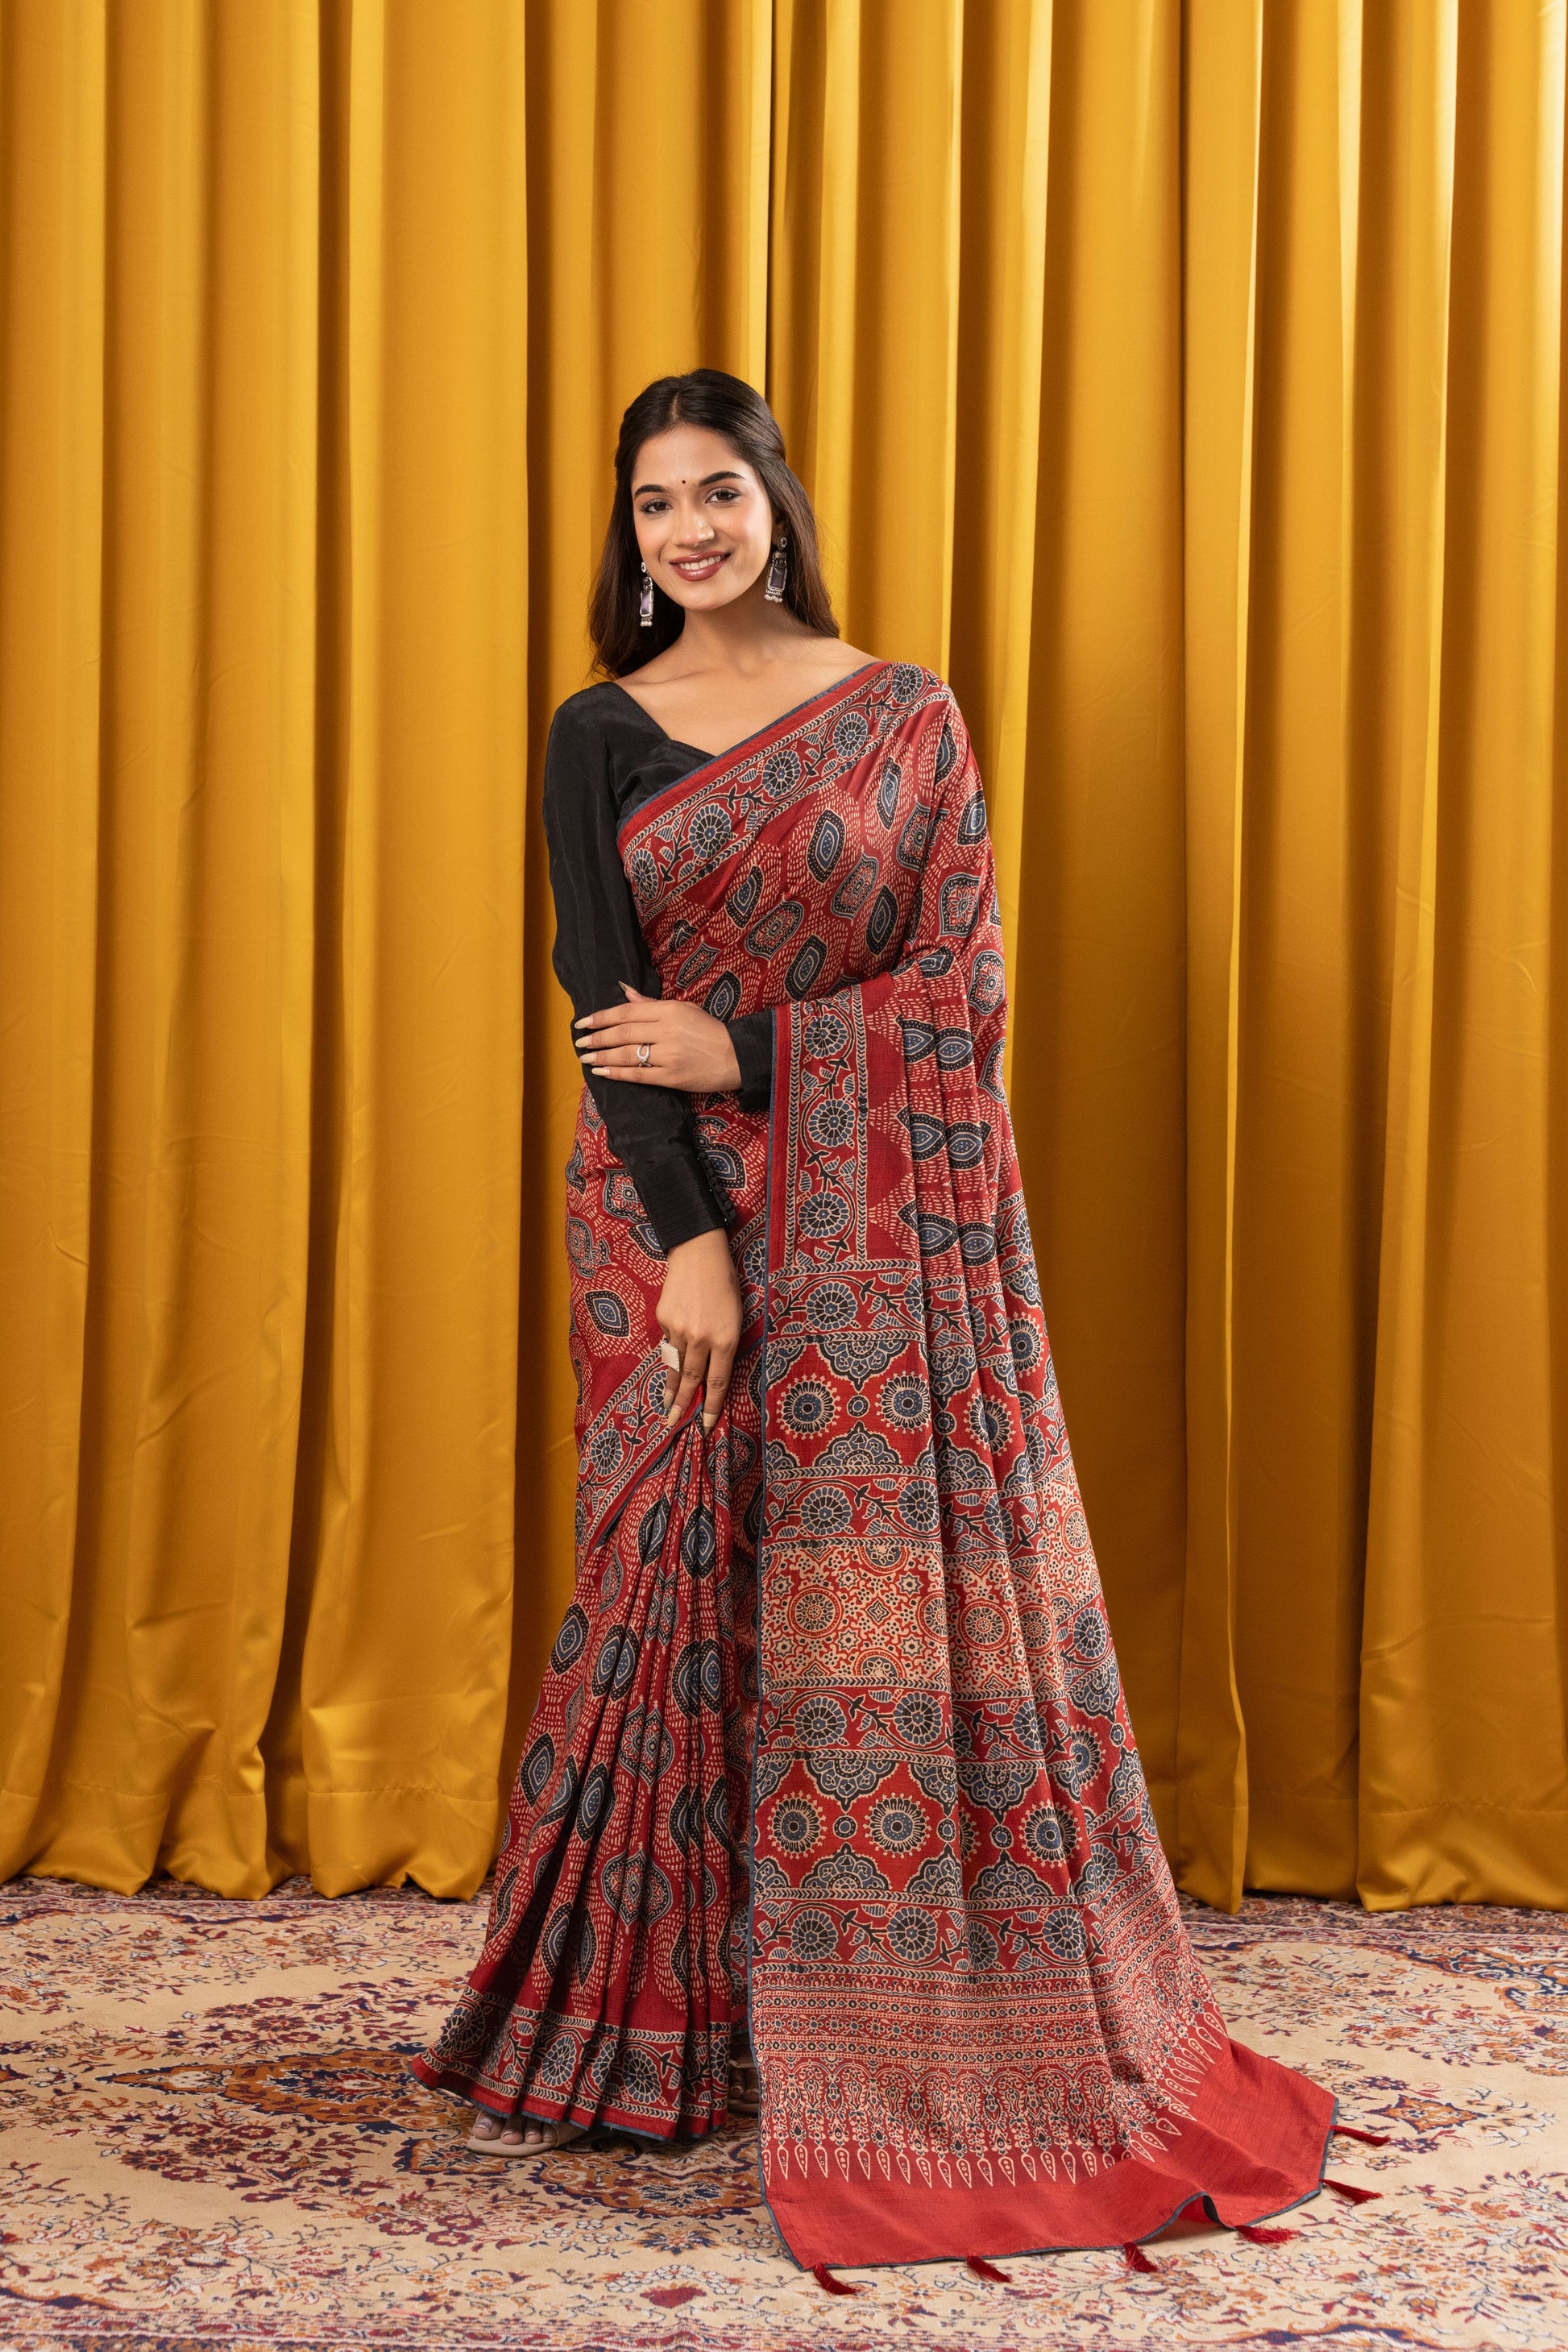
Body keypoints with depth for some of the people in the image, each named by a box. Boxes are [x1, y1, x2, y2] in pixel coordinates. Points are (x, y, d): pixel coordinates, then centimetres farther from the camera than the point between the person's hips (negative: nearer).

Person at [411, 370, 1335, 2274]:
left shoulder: (904, 717, 4)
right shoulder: (600, 736, 4)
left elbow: (963, 978, -2)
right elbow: (606, 1007, -5)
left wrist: (745, 1054, -12)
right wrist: (688, 1242, -15)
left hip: (884, 1217, 0)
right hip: (673, 1208, 0)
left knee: (898, 1592, 0)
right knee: (678, 1593, 3)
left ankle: (929, 2031, 13)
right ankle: (635, 2027, 16)